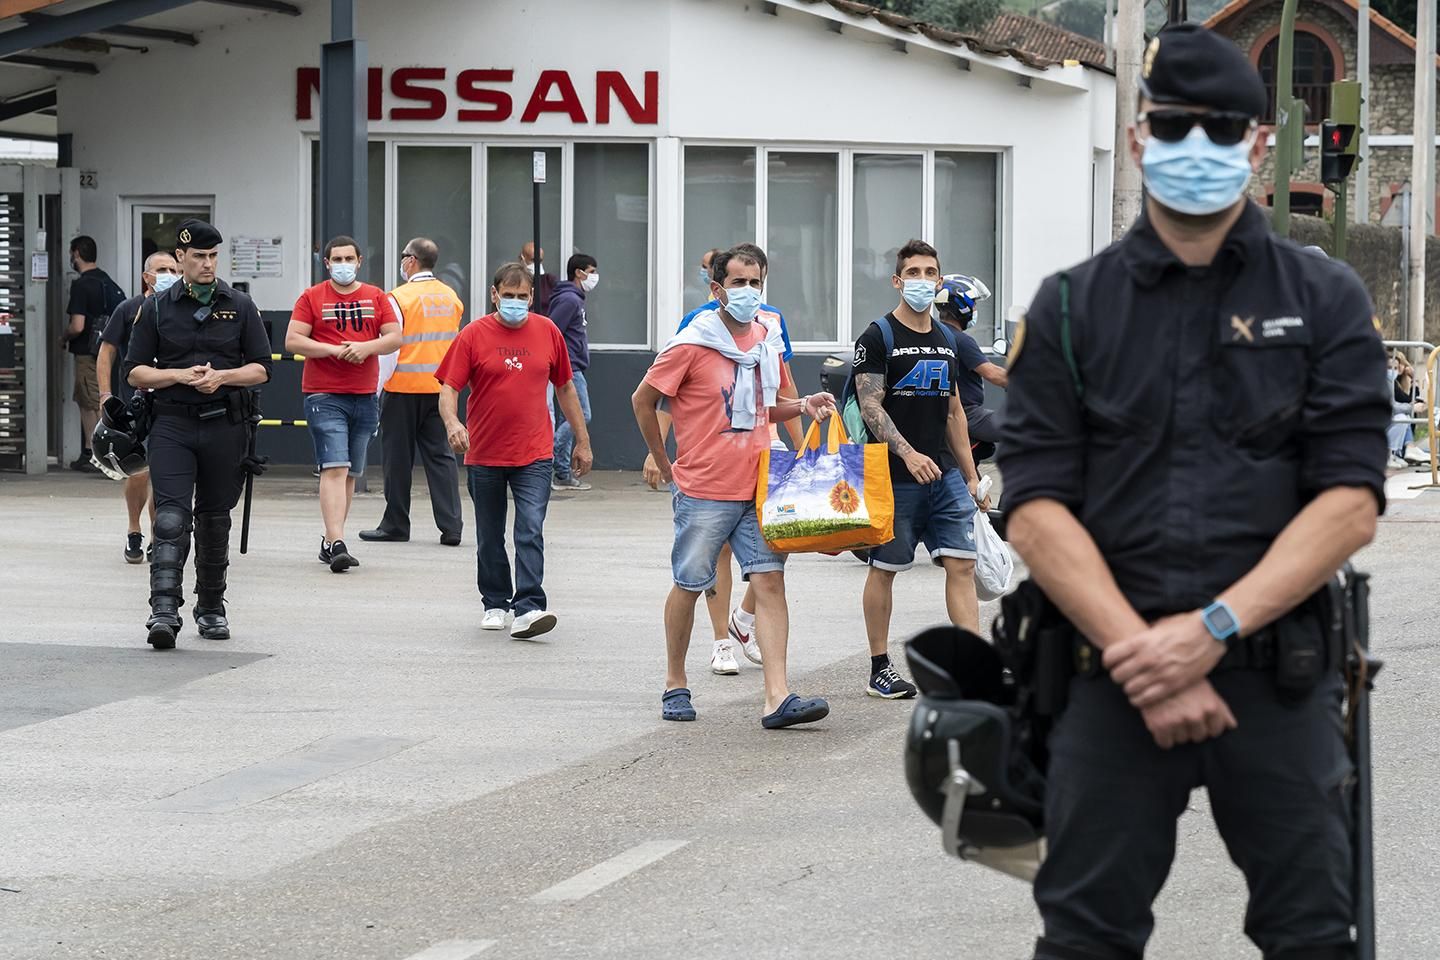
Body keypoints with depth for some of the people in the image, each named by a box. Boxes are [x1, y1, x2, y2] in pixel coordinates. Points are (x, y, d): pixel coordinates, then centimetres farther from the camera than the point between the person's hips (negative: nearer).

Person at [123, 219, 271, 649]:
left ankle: (211, 608, 24)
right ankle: (164, 611, -22)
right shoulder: (156, 308, 6)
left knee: (214, 518, 10)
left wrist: (222, 376, -13)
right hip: (172, 424, -1)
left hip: (225, 425, 1)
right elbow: (136, 372, 4)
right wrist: (182, 375, -12)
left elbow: (261, 369, 6)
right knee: (171, 516, -14)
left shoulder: (239, 306, 7)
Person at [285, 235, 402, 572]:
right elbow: (292, 341, -5)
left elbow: (394, 338, 5)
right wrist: (333, 349, -16)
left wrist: (366, 347, -14)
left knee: (351, 473, 9)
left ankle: (330, 541, 19)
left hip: (364, 396, 4)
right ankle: (336, 544, -22)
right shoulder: (312, 298, 2)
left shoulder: (376, 297, 10)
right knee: (335, 468, -15)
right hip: (324, 396, -4)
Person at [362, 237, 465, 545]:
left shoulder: (399, 298, -12)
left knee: (398, 457, 6)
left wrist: (375, 389, -7)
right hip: (440, 389, 5)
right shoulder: (451, 297, 7)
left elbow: (389, 350, -13)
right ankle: (451, 525, -2)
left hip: (404, 388, -5)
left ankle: (395, 525, 13)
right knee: (440, 455, 6)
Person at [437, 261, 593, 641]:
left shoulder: (547, 332, 4)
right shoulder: (474, 335, -3)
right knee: (490, 537, 12)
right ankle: (495, 604, 27)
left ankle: (528, 608, -18)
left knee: (531, 531, -13)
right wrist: (452, 422, -27)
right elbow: (448, 388, -6)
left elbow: (565, 388, 14)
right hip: (484, 455, 0)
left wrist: (582, 441, 16)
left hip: (535, 455, 0)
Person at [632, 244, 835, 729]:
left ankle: (777, 697, -12)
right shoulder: (692, 344, -9)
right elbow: (644, 400, -1)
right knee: (688, 586, 7)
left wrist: (804, 406, 2)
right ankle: (675, 684, 25)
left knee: (770, 580, -6)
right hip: (704, 489, -4)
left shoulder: (768, 340, 9)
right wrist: (664, 464, 4)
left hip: (757, 488, 4)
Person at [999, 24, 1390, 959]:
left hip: (1277, 671, 0)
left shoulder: (1325, 301, 5)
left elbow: (1351, 503, -4)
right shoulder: (1072, 310, 7)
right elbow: (1037, 510, -1)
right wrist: (1140, 654, -13)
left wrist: (1214, 629, -15)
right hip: (1113, 671, 1)